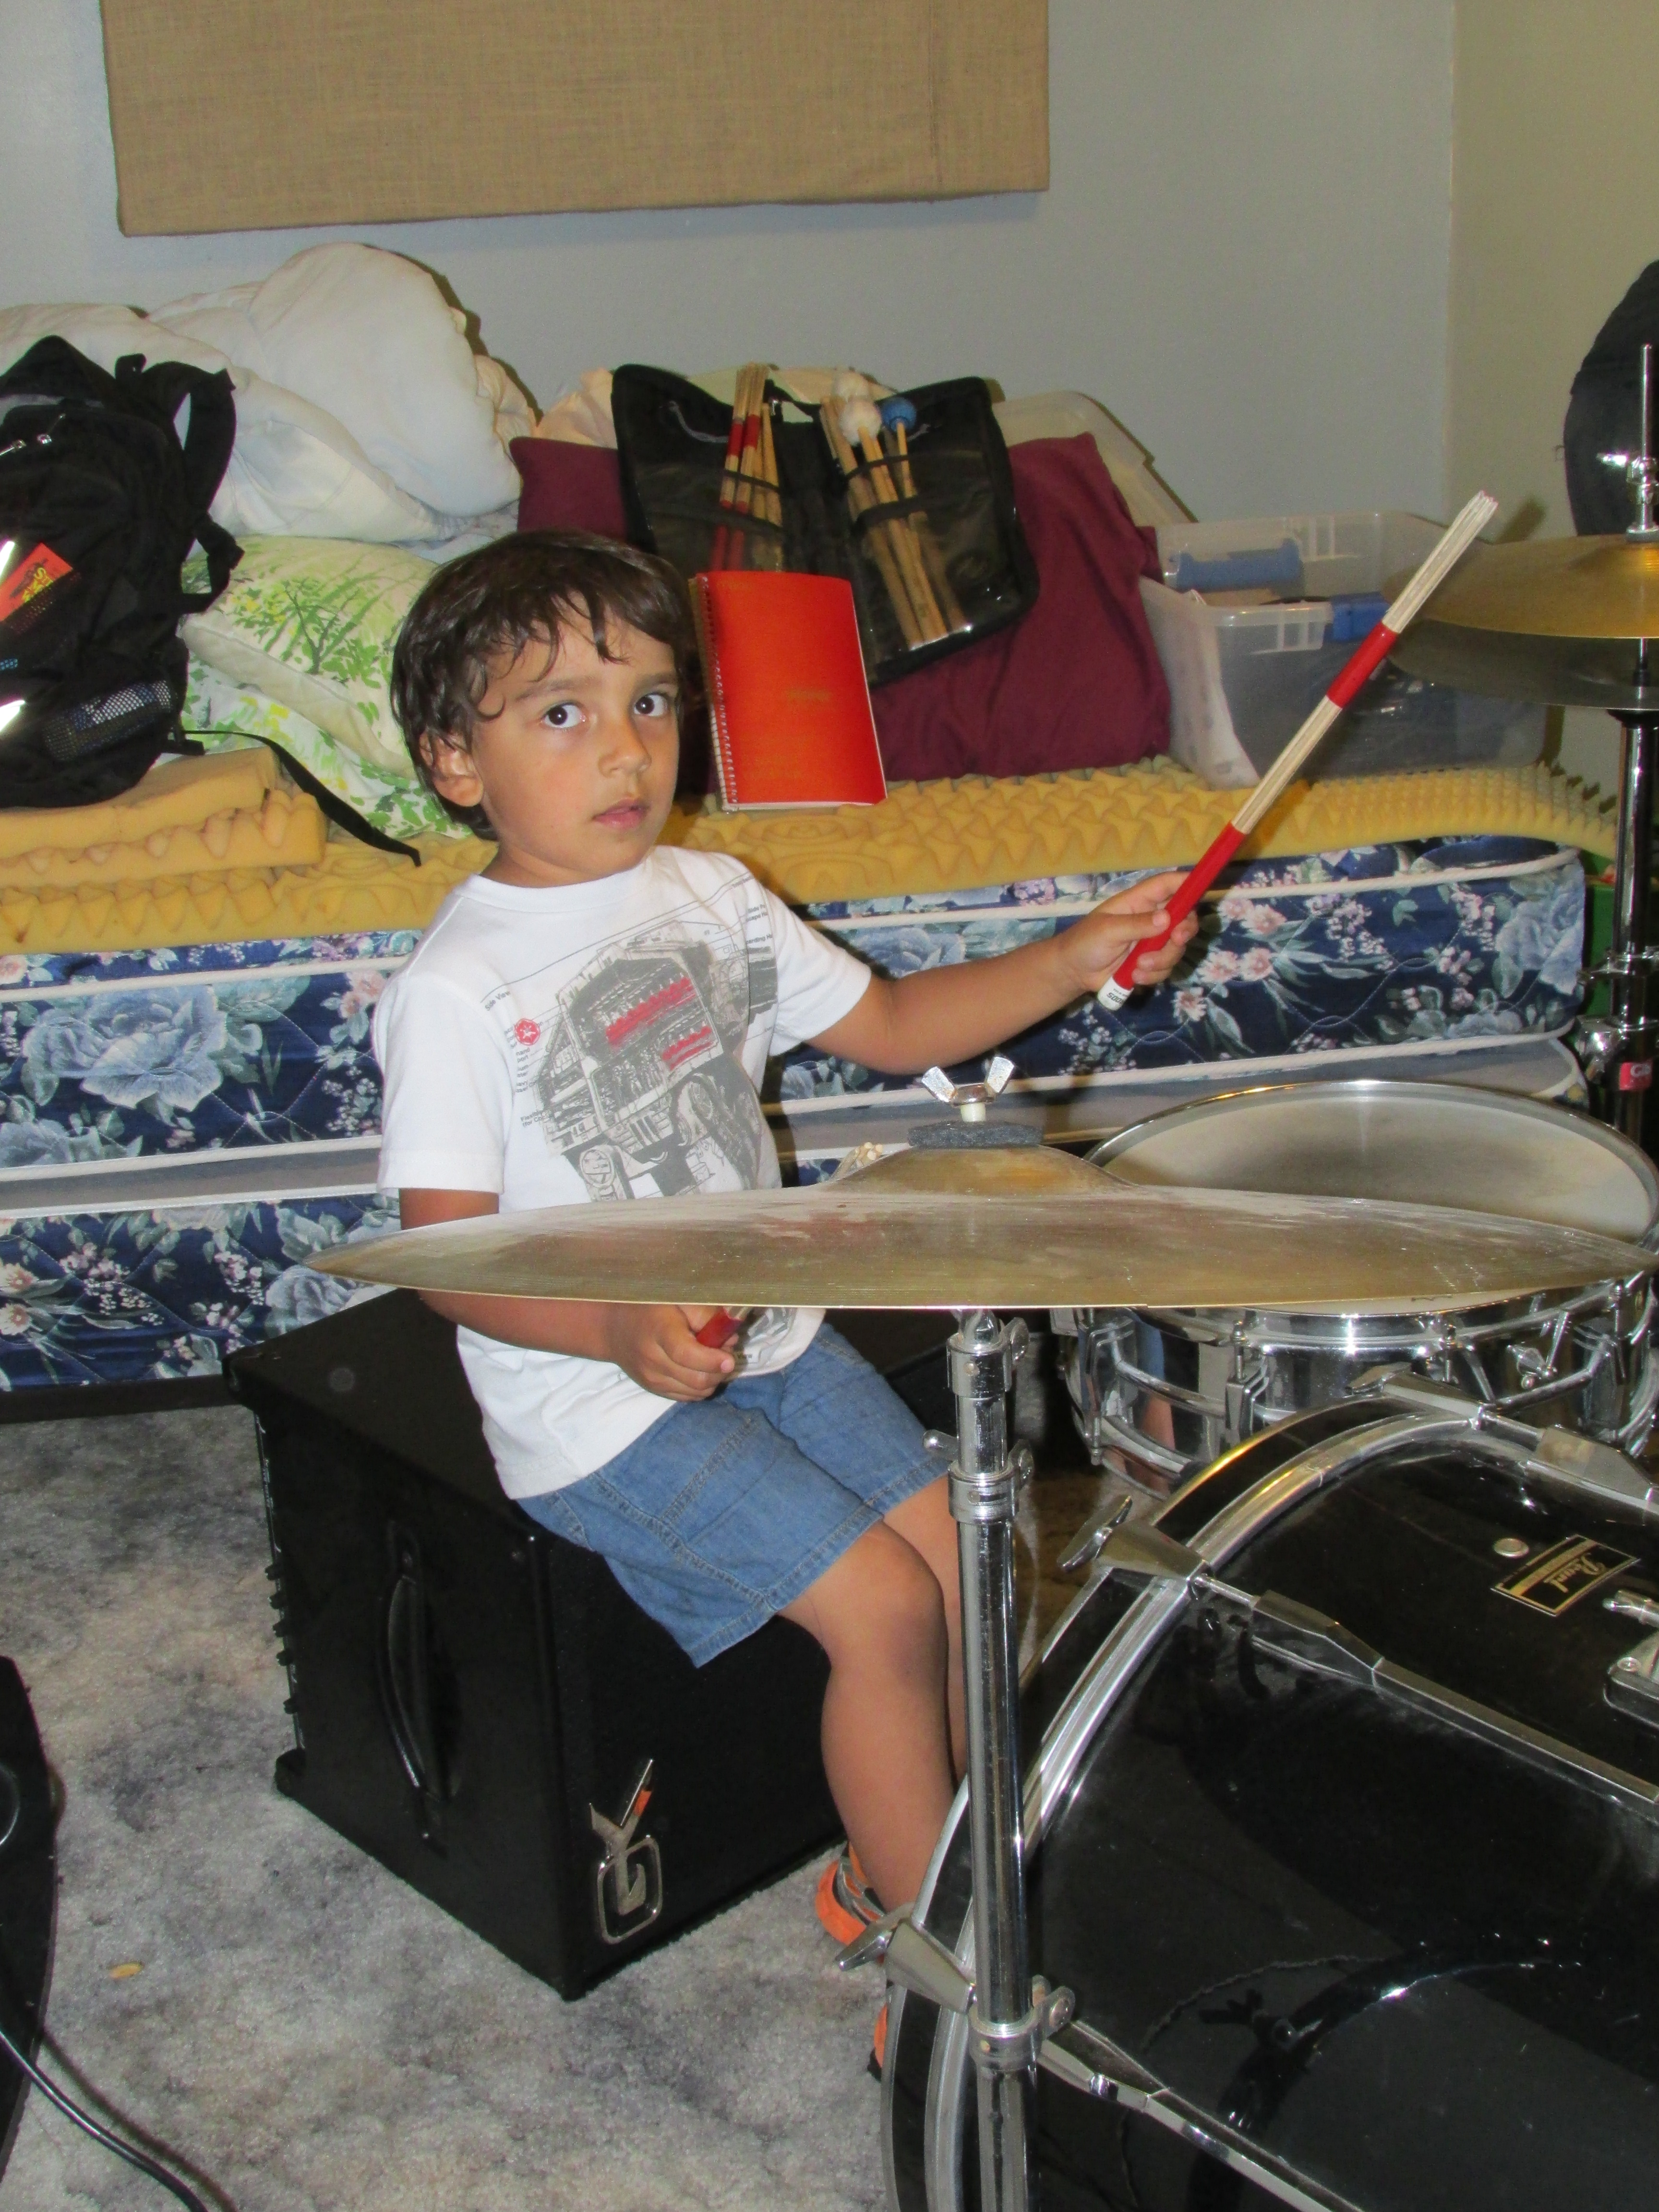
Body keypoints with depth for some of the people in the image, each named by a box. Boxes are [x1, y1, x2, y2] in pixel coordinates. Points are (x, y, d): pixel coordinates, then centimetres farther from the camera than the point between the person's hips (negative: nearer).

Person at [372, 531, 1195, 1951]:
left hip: (768, 1335, 7)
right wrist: (620, 1330, -33)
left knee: (963, 1554, 0)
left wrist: (1071, 963, -2)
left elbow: (891, 1027, 11)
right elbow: (448, 1254, -18)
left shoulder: (711, 897, 3)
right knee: (884, 1607, -13)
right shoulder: (457, 992, -18)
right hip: (595, 1404, -7)